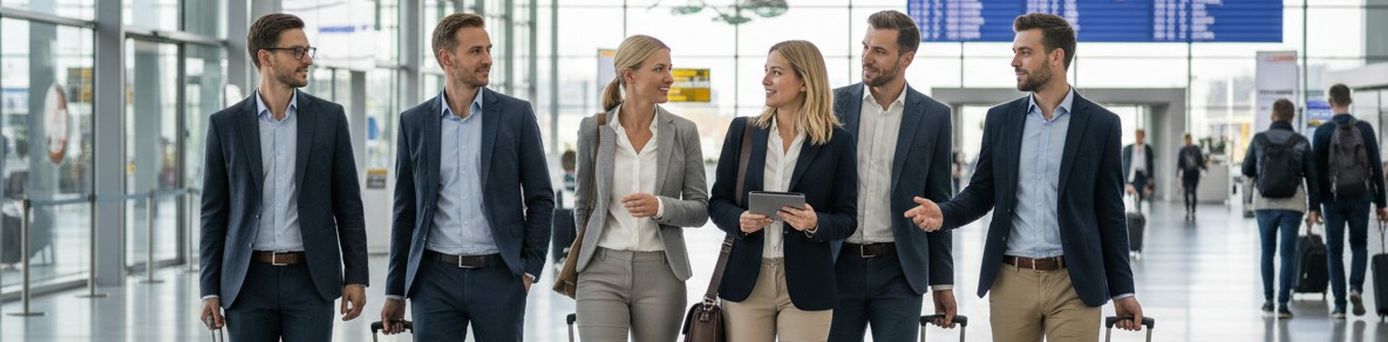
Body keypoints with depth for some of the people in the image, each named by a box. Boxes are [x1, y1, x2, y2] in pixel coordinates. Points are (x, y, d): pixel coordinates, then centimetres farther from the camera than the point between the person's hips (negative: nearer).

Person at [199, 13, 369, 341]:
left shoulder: (329, 117, 3)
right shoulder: (225, 124, 2)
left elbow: (348, 204, 4)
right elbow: (214, 212, 4)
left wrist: (356, 277, -2)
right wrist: (210, 290, 0)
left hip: (310, 279, 0)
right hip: (249, 281, 0)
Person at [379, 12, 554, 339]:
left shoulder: (516, 115, 2)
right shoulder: (414, 122, 6)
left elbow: (540, 198, 5)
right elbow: (405, 210, 10)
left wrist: (530, 268, -3)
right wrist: (395, 291, 9)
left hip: (499, 276, -1)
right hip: (435, 277, 1)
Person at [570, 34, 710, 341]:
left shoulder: (683, 132, 2)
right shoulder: (593, 129, 1)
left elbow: (700, 209, 2)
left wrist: (659, 207, -16)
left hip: (661, 273, 1)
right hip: (602, 272, -1)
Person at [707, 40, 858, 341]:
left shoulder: (836, 141, 0)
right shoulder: (743, 131, 6)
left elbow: (847, 219, 1)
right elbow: (717, 202, 8)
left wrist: (816, 223, -19)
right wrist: (739, 220, -12)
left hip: (806, 285, -2)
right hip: (746, 281, 2)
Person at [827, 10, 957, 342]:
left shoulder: (933, 116, 1)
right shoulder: (836, 103, 2)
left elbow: (938, 203, 5)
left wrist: (943, 282, 5)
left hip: (898, 269, -1)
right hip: (840, 265, 1)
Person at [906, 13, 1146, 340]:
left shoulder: (1101, 124, 1)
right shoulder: (1000, 119, 8)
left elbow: (1110, 213, 3)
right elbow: (981, 192, 11)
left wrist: (1123, 290, 2)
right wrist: (943, 214, -11)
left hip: (1073, 283, -2)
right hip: (1011, 281, 2)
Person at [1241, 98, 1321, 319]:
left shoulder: (1259, 140, -1)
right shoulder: (1301, 143, -1)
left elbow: (1246, 170, 9)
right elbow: (1312, 177, -2)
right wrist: (1314, 208, 0)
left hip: (1264, 203, 1)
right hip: (1292, 205, -1)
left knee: (1267, 252, 15)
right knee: (1288, 254, 3)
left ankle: (1268, 300, 16)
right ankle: (1283, 304, -3)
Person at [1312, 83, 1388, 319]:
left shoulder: (1322, 132, -4)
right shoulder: (1365, 129, 0)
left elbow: (1317, 170, -5)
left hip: (1333, 199, -1)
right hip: (1361, 197, 1)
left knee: (1335, 251, 7)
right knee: (1359, 245, 18)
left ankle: (1339, 305, 3)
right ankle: (1356, 287, -6)